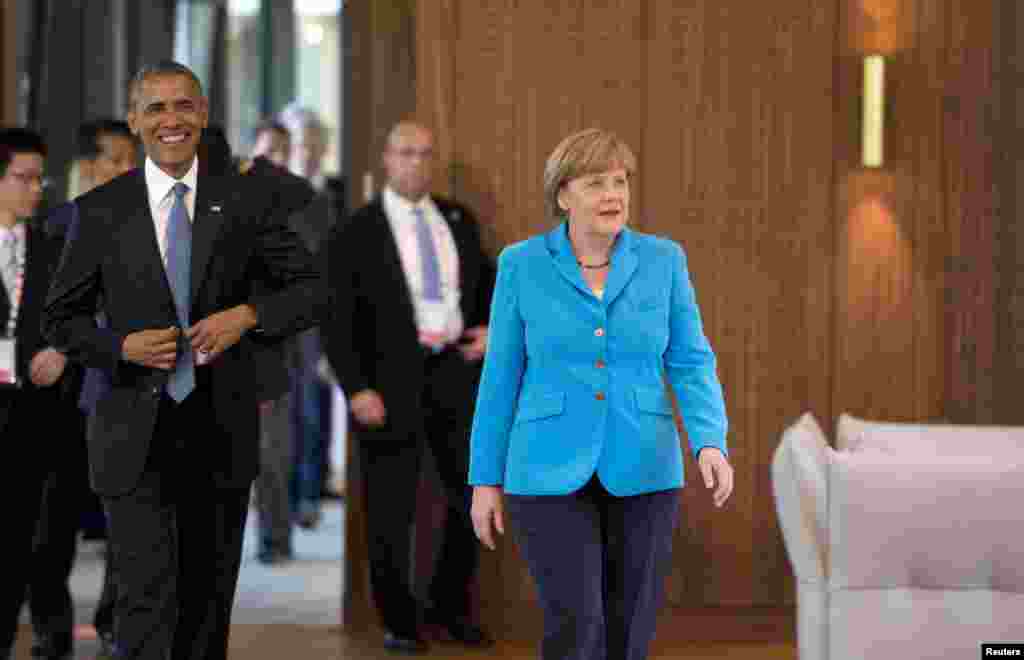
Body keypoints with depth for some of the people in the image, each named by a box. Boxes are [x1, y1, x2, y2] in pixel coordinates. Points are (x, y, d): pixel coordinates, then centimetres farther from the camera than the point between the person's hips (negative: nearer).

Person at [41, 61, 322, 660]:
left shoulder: (246, 202, 3)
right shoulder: (101, 210, 1)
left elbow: (310, 291, 7)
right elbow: (61, 319, 7)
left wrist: (247, 314, -13)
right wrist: (122, 347, -13)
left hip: (222, 437, 2)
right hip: (136, 441, -2)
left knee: (209, 602, 14)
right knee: (148, 602, -10)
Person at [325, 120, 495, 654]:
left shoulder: (458, 220, 9)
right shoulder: (356, 234, -5)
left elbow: (487, 281, 21)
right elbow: (337, 321, -8)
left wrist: (491, 328, 2)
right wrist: (357, 389, -17)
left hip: (457, 371, 4)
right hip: (393, 379, -4)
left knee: (474, 495, 7)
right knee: (391, 509, 5)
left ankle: (450, 605, 27)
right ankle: (399, 621, 21)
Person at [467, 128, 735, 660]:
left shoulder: (663, 261, 0)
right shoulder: (522, 265, -3)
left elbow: (691, 364, -1)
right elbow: (501, 375, 1)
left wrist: (710, 445, -18)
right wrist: (486, 478, 1)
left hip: (640, 472, 2)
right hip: (551, 473, -2)